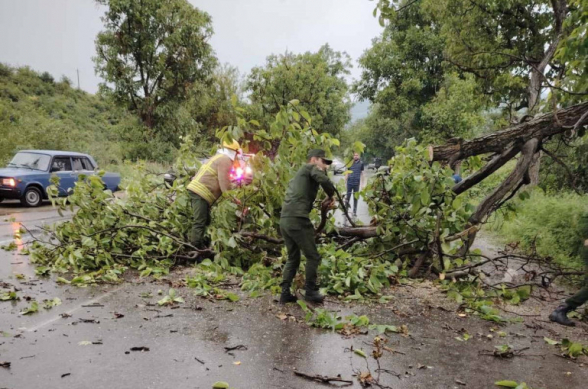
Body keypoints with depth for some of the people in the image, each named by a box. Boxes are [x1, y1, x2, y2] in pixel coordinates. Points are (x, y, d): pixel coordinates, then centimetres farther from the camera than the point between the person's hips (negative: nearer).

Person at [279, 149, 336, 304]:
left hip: (284, 220, 9)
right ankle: (311, 292, 11)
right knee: (313, 257, 4)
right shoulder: (311, 168, 2)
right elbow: (324, 180, -19)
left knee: (293, 258, 17)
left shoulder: (299, 175, 29)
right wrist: (330, 196, -2)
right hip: (297, 220, -9)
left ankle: (285, 293, 15)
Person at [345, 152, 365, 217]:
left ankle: (354, 212, 13)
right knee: (348, 196, 3)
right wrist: (345, 181, 4)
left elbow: (362, 174, 6)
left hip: (357, 183, -1)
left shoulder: (361, 163, 3)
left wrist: (362, 183, 3)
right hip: (349, 182, 1)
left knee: (355, 198, 7)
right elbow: (347, 173, 10)